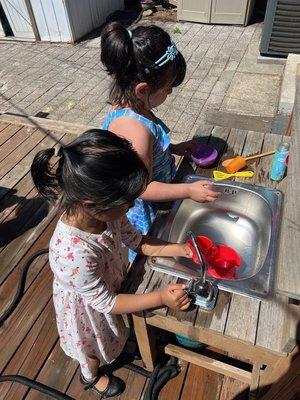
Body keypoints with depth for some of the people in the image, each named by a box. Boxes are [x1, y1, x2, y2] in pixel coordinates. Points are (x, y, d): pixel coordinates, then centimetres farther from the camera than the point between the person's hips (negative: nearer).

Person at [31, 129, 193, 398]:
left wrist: (179, 249, -19)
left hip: (112, 285, 5)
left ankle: (119, 345, 71)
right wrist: (161, 298, -27)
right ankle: (91, 376, 64)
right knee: (94, 346, 29)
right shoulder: (73, 254, -46)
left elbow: (138, 241, -9)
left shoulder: (105, 211, -28)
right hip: (89, 309, -5)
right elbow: (105, 303, -29)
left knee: (111, 334, 37)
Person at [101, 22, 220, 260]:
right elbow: (142, 188, -30)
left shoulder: (129, 106, -8)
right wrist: (188, 191, -29)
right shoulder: (135, 129, -38)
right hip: (139, 213, -9)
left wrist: (173, 148, 7)